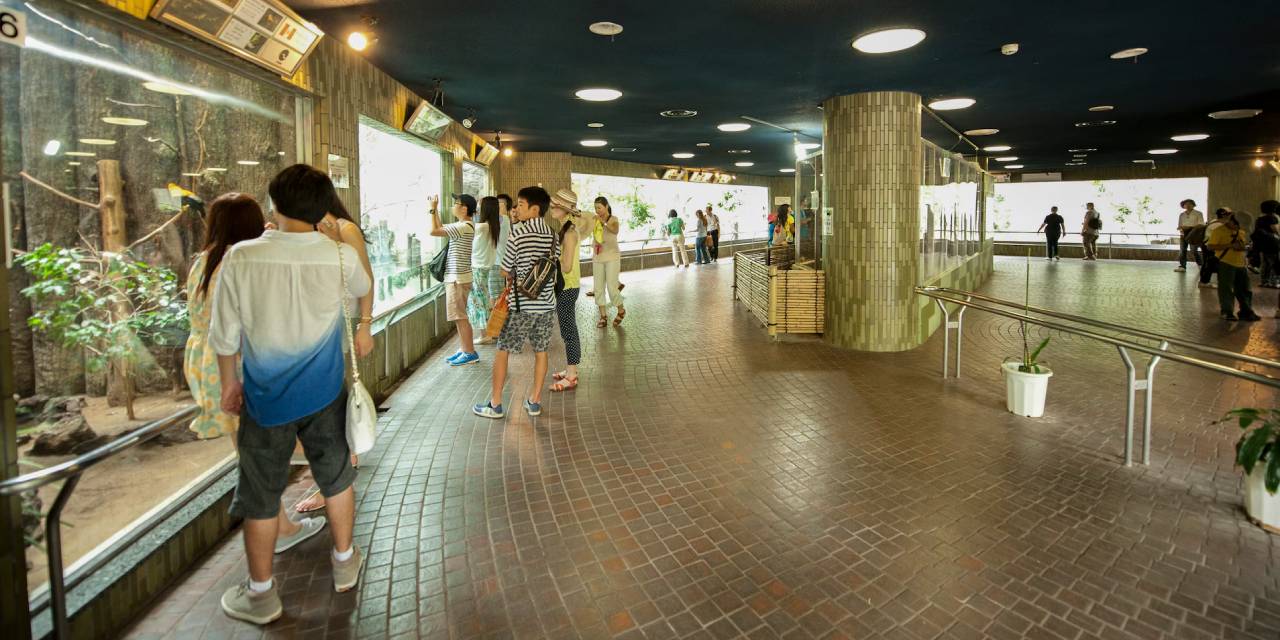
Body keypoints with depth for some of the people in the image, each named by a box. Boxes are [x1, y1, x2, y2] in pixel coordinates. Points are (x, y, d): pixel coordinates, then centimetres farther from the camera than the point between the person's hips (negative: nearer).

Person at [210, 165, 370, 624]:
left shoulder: (241, 257, -16)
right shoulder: (341, 257, -12)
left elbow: (224, 335, -8)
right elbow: (362, 289, 12)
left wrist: (229, 382, 9)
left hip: (266, 397, -1)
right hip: (324, 393, 2)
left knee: (261, 497, 14)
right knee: (336, 478, 20)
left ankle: (261, 594, 30)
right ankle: (345, 562, 38)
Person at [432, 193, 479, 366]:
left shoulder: (465, 226, -18)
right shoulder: (461, 225, 13)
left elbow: (434, 231, -20)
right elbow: (440, 228, 27)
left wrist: (432, 209, -9)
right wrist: (435, 209, 18)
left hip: (458, 278, -10)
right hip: (454, 277, 10)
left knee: (460, 317, -5)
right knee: (458, 317, 13)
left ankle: (470, 353, 0)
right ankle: (464, 350, 20)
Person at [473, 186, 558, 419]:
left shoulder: (518, 234, -12)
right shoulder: (552, 235, 3)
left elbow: (505, 272, -6)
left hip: (520, 304, -5)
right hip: (545, 302, 5)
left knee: (503, 351, 6)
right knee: (540, 351, 12)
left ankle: (495, 404, 11)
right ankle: (535, 401, 18)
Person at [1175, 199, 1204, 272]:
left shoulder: (1198, 214, 2)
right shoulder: (1181, 215, 15)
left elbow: (1201, 225, -6)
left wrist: (1189, 227, -18)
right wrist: (1181, 229, -5)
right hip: (1183, 235, 4)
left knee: (1194, 251, -9)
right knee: (1182, 250, -2)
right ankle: (1182, 266, 0)